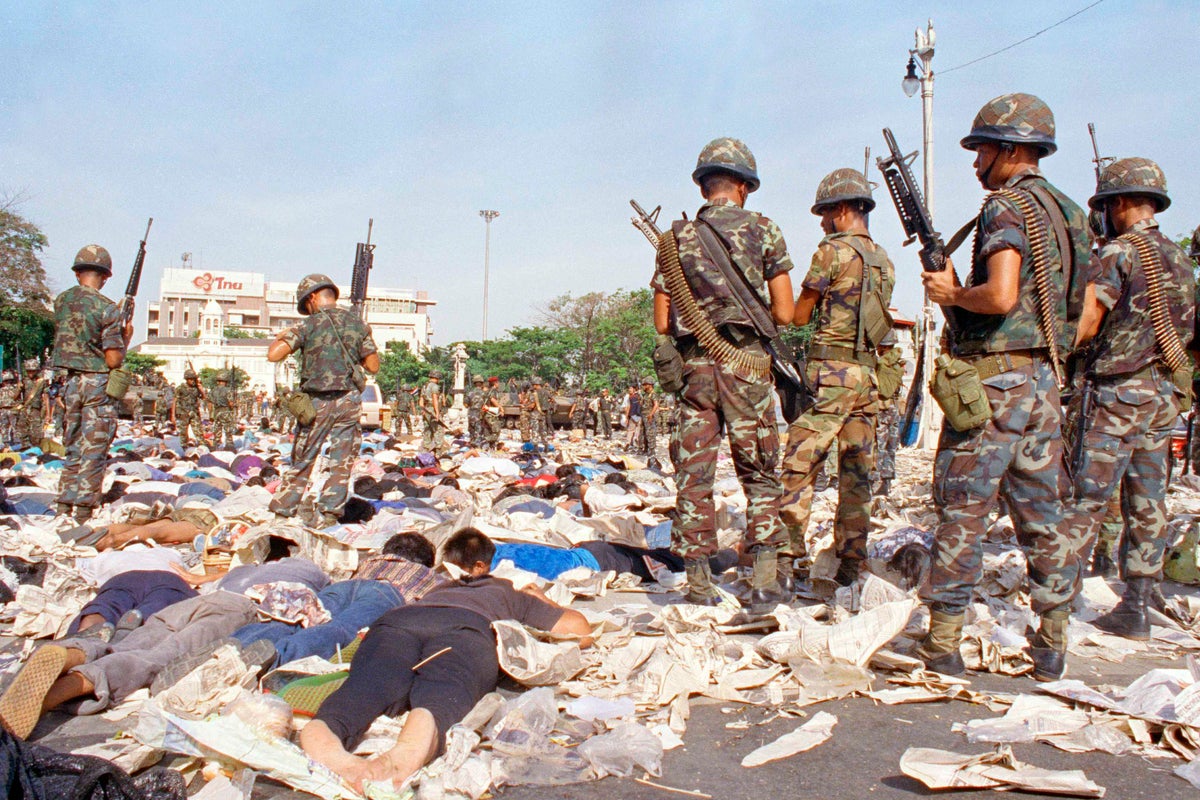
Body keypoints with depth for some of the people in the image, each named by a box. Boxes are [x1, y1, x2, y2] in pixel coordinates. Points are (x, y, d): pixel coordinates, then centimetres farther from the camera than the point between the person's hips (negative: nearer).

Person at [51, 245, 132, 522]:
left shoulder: (60, 302, 5)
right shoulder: (106, 308, -13)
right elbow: (113, 360, -15)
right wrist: (126, 337, 3)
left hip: (71, 382, 6)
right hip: (99, 384, -6)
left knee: (73, 448, 16)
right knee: (94, 451, 0)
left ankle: (64, 508, 20)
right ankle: (83, 513, 1)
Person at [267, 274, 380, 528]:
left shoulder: (309, 325, -7)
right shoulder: (358, 325, 4)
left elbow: (273, 355, -14)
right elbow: (374, 366, 5)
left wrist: (281, 336, 7)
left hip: (318, 402, -2)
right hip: (349, 401, 2)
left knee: (302, 461, 9)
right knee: (341, 463, 7)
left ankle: (282, 511, 14)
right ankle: (328, 514, 7)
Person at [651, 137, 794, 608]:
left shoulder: (675, 238, 9)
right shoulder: (763, 230, 3)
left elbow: (662, 323, 8)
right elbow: (784, 313, -1)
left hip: (694, 365, 2)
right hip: (747, 363, -2)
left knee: (694, 475, 6)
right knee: (759, 473, 8)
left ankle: (699, 582, 9)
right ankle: (766, 578, 4)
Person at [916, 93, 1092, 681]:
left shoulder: (1006, 206, -11)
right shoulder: (1068, 212, 15)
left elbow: (1000, 296, -27)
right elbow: (1080, 313, 20)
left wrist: (951, 293, -6)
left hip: (993, 379, -8)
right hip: (1045, 379, 8)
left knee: (961, 514, 0)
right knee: (1042, 516, 13)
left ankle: (942, 644, 7)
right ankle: (1052, 646, 21)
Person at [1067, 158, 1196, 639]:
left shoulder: (1119, 253, -10)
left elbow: (1084, 325, -18)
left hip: (1120, 393, -8)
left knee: (1086, 500, -5)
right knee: (1147, 506, 9)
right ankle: (1135, 610, 15)